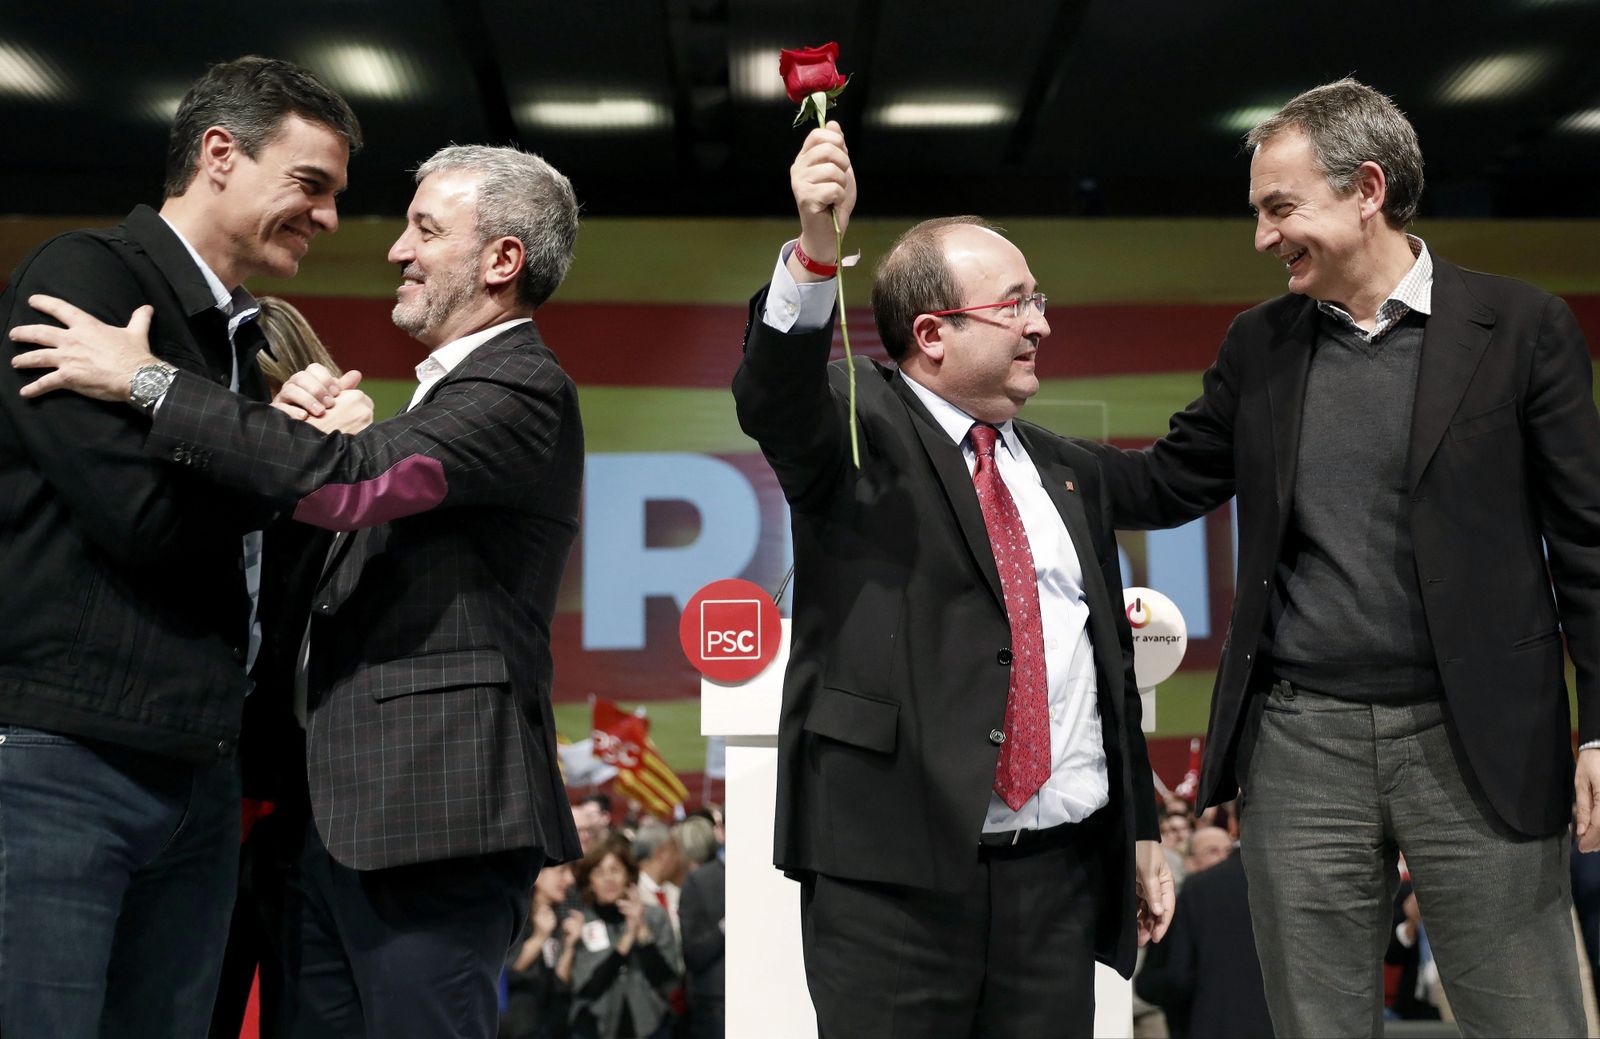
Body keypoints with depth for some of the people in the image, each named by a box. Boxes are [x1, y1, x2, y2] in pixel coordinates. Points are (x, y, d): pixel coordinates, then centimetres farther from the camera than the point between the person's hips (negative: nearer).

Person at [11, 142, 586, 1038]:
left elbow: (352, 482, -24)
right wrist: (309, 423, 0)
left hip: (430, 814, -10)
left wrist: (147, 382, -17)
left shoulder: (522, 390, -11)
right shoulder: (457, 388, 23)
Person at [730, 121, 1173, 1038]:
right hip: (893, 866, -5)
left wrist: (1141, 831, 20)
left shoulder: (1067, 470, 18)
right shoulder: (858, 431, 0)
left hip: (1061, 869, 5)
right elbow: (773, 396, -23)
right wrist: (815, 249, -40)